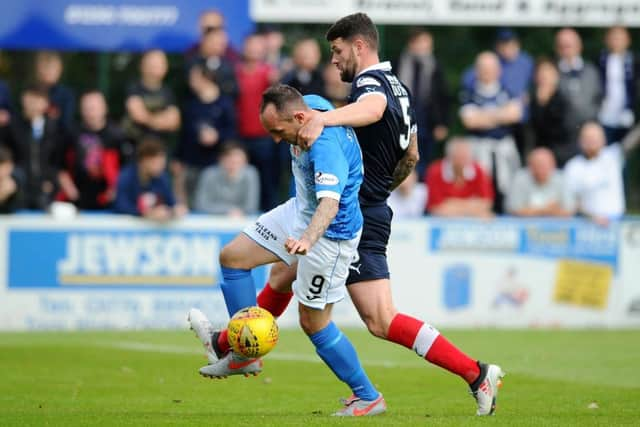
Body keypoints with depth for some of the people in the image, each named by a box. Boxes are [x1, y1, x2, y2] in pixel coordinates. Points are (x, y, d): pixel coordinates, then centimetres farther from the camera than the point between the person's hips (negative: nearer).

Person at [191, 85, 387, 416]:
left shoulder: (327, 146, -36)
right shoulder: (309, 104, -9)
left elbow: (329, 203, -47)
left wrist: (307, 239, -65)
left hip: (330, 233, -10)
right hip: (300, 211, 10)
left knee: (313, 322, -3)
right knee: (233, 256, 6)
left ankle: (368, 398, 10)